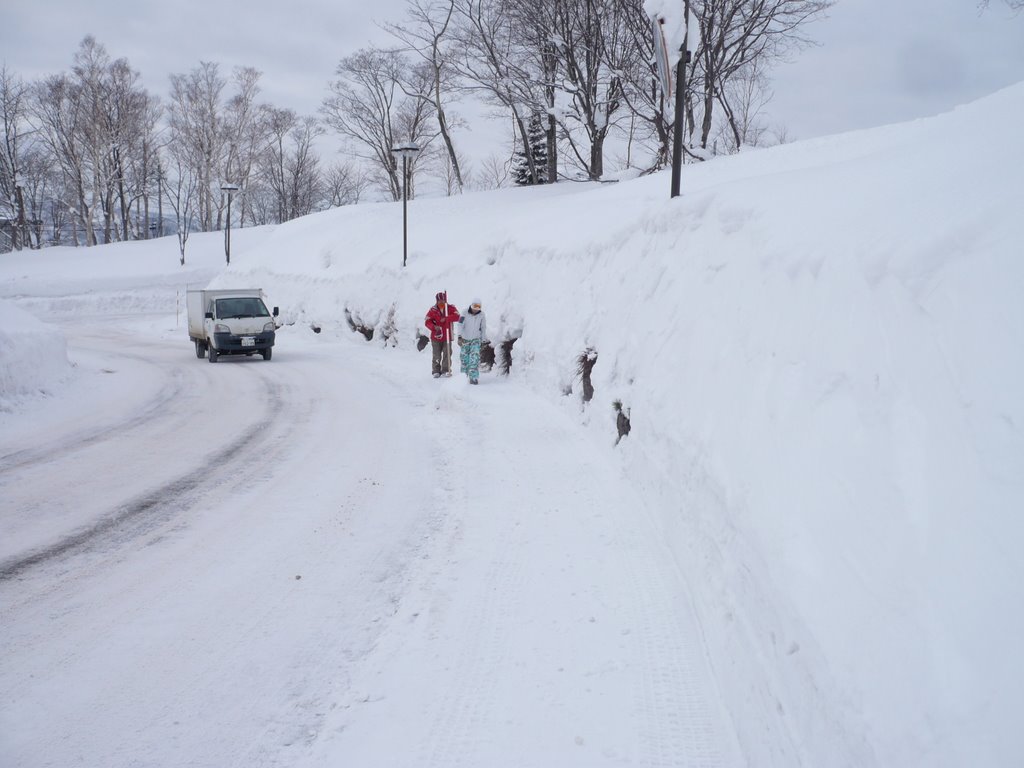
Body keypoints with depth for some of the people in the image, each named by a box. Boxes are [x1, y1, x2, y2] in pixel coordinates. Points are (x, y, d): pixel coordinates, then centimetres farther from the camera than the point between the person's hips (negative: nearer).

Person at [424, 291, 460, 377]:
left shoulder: (450, 308, 0)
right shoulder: (433, 310, -2)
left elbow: (457, 316, -15)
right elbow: (427, 321, -5)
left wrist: (446, 319, -24)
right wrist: (434, 327, -24)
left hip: (447, 336, 0)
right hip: (436, 337, 0)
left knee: (447, 354, -2)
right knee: (436, 355, 3)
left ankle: (446, 370, 8)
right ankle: (436, 371, 13)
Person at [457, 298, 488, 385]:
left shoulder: (482, 315, -5)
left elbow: (483, 328, 4)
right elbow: (460, 325, -12)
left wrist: (484, 341, 6)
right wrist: (459, 337, -22)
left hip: (476, 339, -1)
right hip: (465, 339, 1)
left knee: (475, 357, -18)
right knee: (464, 358, 9)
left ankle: (474, 377, -21)